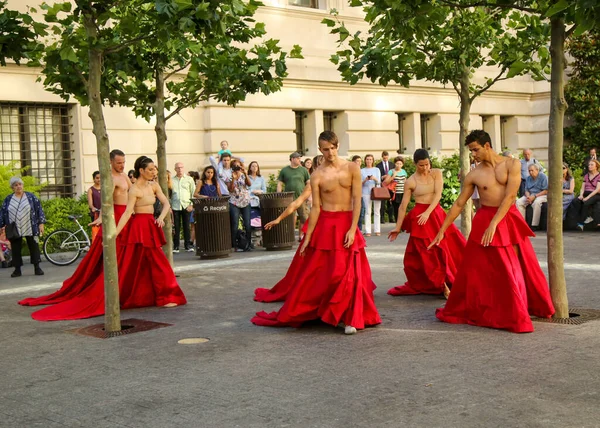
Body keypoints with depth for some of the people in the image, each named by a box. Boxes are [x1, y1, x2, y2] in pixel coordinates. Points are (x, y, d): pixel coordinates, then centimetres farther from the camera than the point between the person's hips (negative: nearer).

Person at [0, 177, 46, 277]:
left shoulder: (31, 196, 3)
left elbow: (39, 209, 1)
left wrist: (41, 223, -6)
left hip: (31, 229, -1)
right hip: (14, 230, 1)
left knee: (34, 247, 1)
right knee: (16, 249, 4)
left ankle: (37, 267, 7)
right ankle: (17, 269, 12)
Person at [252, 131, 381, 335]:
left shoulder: (352, 168, -2)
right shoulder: (317, 175, -3)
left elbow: (357, 200, -3)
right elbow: (315, 207, -2)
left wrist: (352, 229, -11)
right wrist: (307, 237, -3)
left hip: (347, 223, 1)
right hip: (325, 224, -1)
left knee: (350, 272, -1)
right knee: (315, 273, 2)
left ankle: (350, 319, 9)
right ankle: (293, 314, 15)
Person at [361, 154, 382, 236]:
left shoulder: (376, 169, 12)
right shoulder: (362, 171, 9)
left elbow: (379, 181, 4)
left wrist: (374, 178, -17)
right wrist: (365, 180, -15)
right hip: (366, 193, -1)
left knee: (377, 211, 0)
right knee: (367, 211, -6)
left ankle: (377, 230, 3)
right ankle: (367, 231, -6)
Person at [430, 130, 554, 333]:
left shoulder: (512, 164, -5)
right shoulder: (474, 175, 0)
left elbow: (509, 197, -13)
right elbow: (458, 204, 7)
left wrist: (494, 225, -21)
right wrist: (442, 231, 6)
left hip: (510, 219, 0)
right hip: (484, 221, 0)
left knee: (523, 268, 7)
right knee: (474, 269, 1)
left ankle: (536, 307, 23)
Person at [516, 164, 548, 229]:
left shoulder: (543, 176, -7)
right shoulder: (528, 178, 10)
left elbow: (546, 191, -12)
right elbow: (526, 190, 13)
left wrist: (534, 196, -20)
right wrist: (528, 196, -12)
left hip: (541, 195, -6)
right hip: (530, 195, 6)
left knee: (536, 202, -39)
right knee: (519, 202, -19)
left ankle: (534, 225, -36)